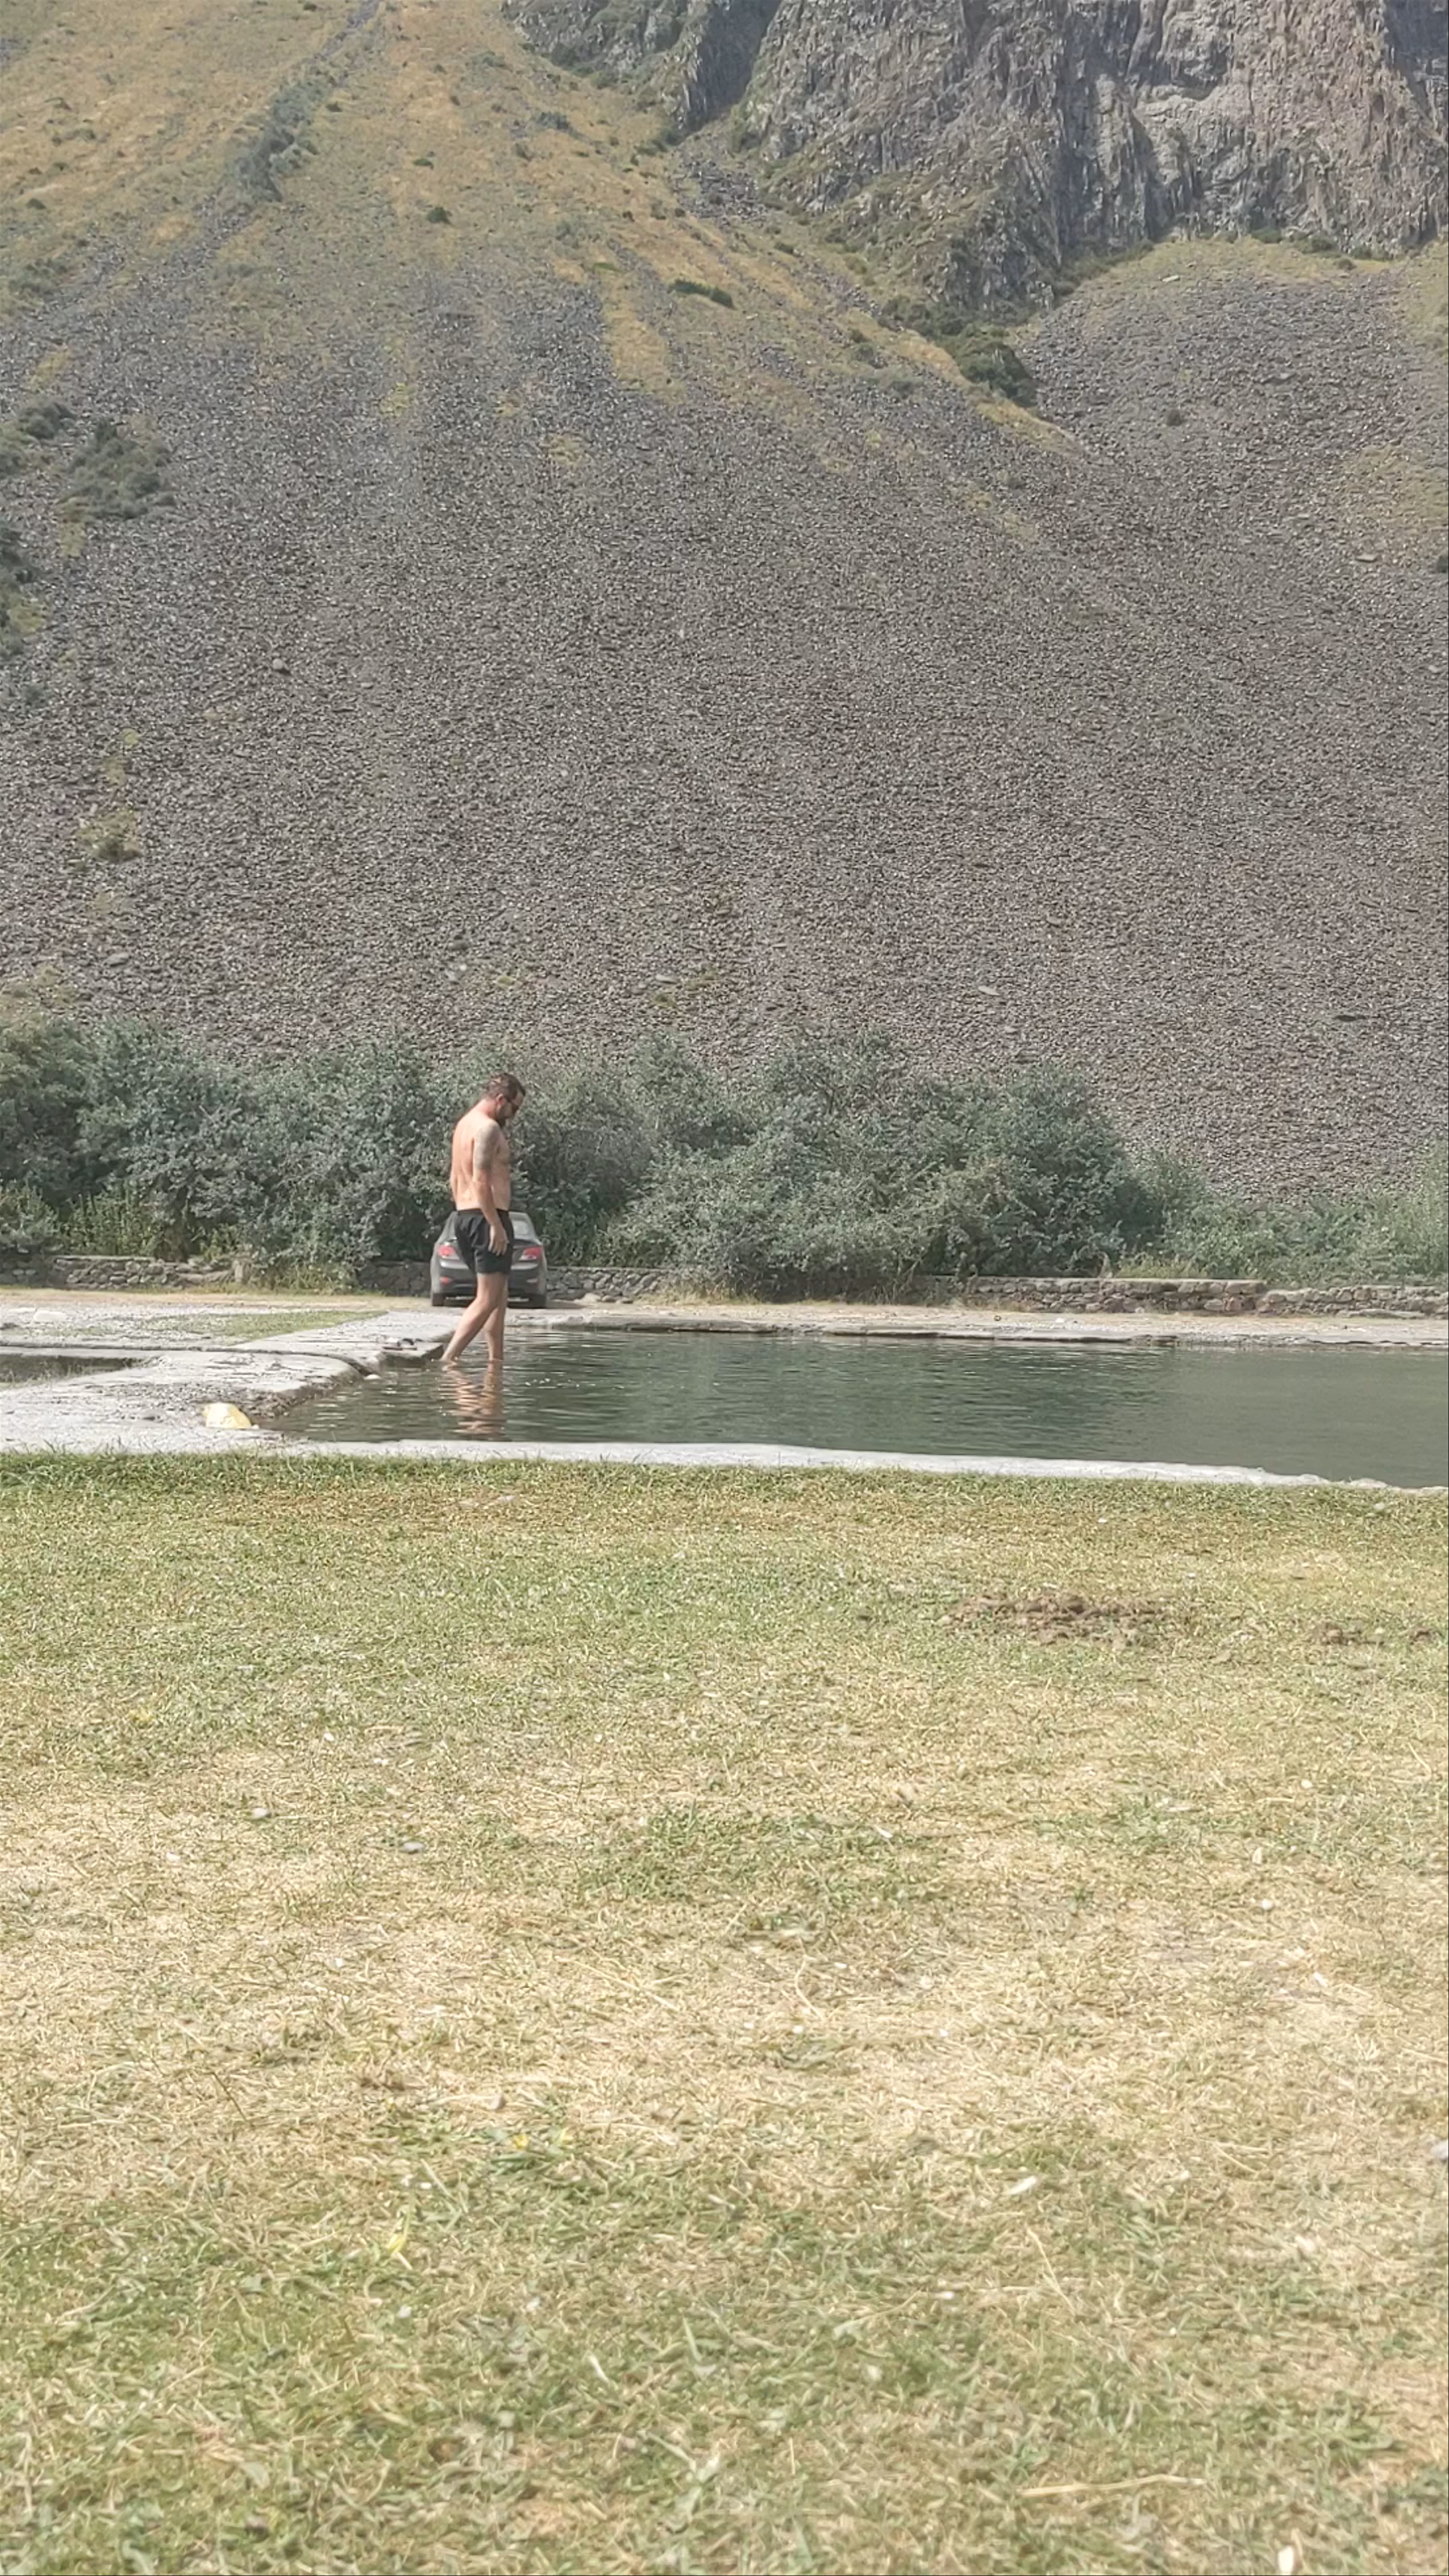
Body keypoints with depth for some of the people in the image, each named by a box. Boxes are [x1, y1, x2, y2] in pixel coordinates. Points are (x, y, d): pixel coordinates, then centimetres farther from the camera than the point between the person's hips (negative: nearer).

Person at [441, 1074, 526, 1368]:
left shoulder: (465, 1124, 18)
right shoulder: (488, 1128, -13)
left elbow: (455, 1178, 22)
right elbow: (481, 1181, -21)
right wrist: (497, 1226, -21)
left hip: (464, 1215, 10)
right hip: (488, 1216, -10)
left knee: (499, 1296, 17)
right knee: (488, 1299, -10)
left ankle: (496, 1360, 15)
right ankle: (448, 1360, -17)